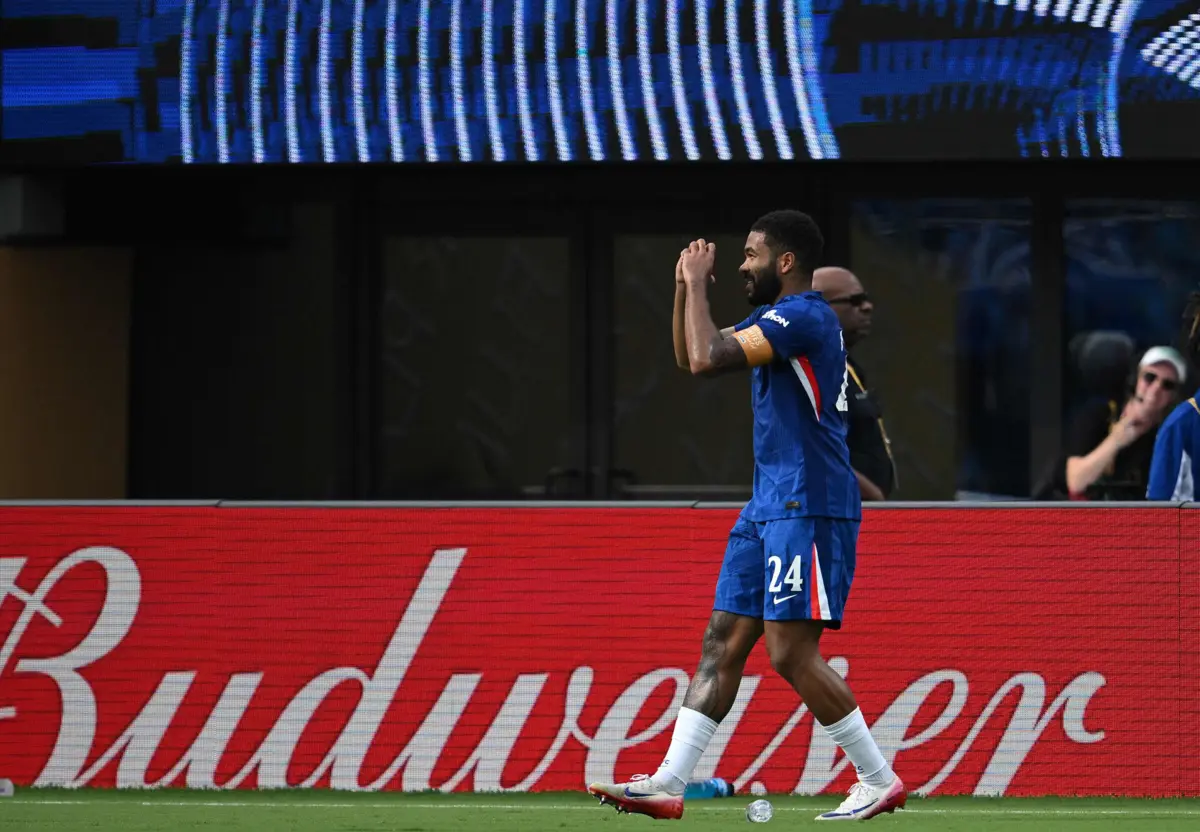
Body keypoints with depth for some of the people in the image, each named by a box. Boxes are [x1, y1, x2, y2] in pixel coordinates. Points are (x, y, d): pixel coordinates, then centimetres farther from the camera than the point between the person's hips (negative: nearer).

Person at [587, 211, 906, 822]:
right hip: (769, 505, 10)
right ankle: (669, 784, 3)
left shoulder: (804, 316, -15)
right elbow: (690, 357, 26)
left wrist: (698, 284, -10)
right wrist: (686, 287, 12)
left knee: (791, 652, -12)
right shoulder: (773, 318, 17)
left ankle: (880, 781, -4)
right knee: (722, 643, 5)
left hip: (809, 508, -10)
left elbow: (706, 359, -23)